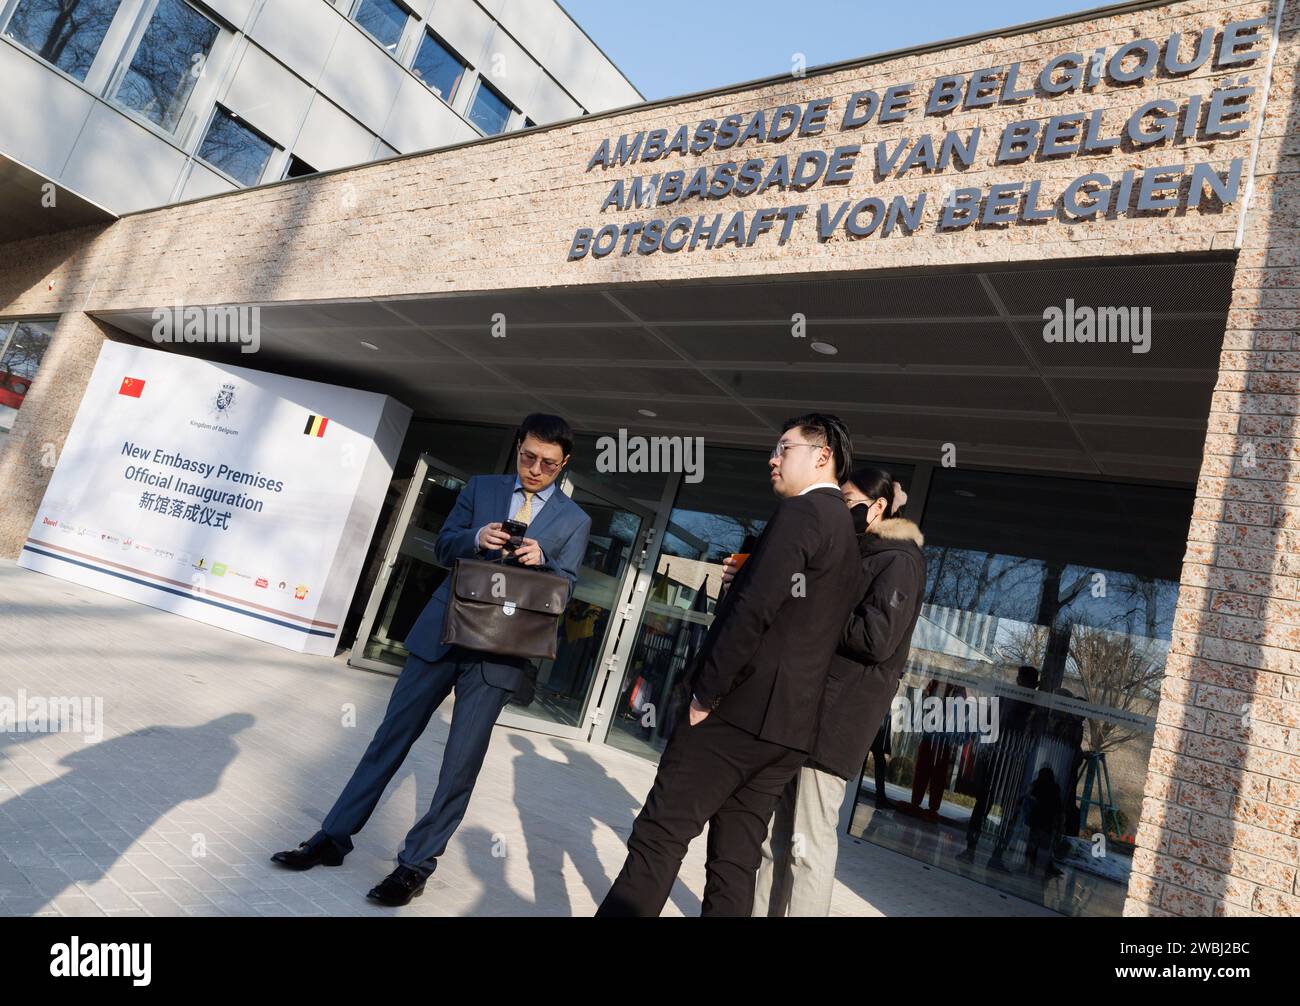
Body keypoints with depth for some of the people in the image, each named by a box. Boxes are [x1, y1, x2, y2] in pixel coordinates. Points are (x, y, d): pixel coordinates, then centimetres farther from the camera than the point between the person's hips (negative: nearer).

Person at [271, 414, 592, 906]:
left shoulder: (574, 521, 4)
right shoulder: (480, 488, 8)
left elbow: (565, 590, 0)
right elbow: (443, 547, 7)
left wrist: (541, 561, -20)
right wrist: (476, 539, -14)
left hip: (500, 653, -2)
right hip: (443, 632, 2)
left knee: (461, 764, 2)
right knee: (391, 737, 9)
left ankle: (417, 863, 18)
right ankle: (333, 838, 23)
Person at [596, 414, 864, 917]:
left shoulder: (800, 511, -9)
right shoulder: (848, 535, 19)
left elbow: (753, 609, -19)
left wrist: (705, 693, -14)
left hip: (741, 708, -8)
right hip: (791, 725, 9)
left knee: (659, 836, -2)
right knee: (735, 860, 12)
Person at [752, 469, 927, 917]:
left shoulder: (899, 562, -6)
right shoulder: (856, 556, 20)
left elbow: (876, 638, -17)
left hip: (839, 715, -8)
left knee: (809, 843, -4)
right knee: (776, 833, 10)